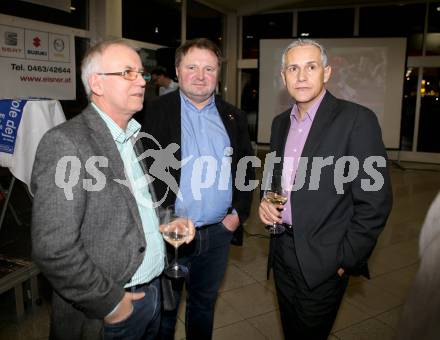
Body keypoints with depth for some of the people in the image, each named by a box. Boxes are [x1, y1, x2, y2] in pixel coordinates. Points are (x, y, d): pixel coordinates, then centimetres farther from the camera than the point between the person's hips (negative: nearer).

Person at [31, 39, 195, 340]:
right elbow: (53, 249, -21)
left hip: (153, 290, 7)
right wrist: (108, 303, -15)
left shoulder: (137, 136, 5)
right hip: (109, 313, -7)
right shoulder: (65, 143, -18)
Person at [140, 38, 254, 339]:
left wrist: (239, 212, 2)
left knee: (204, 305, 23)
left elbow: (246, 167, 12)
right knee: (163, 311, 16)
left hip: (218, 233, 4)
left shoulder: (234, 117, 6)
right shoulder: (153, 112, -7)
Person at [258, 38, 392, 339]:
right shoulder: (281, 122, 7)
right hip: (282, 251, 6)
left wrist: (346, 260, -12)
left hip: (323, 259, -5)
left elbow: (375, 200, -14)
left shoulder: (356, 119, -14)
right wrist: (266, 202, -2)